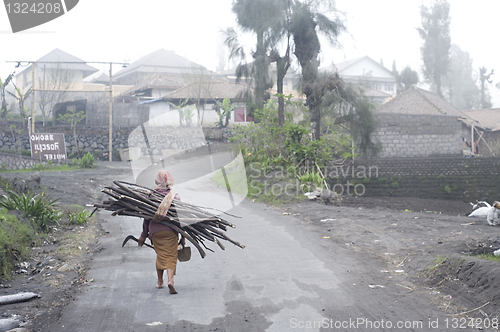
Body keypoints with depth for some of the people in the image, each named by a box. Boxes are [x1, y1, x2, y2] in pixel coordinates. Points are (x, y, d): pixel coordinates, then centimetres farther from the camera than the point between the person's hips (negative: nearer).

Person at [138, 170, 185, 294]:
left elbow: (147, 216, 7)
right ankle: (170, 280, -20)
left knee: (160, 255, 15)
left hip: (155, 231, 2)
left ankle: (160, 281, 25)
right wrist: (183, 236, 9)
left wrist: (144, 235, 13)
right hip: (171, 230, -1)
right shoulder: (175, 197, 2)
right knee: (171, 257, -1)